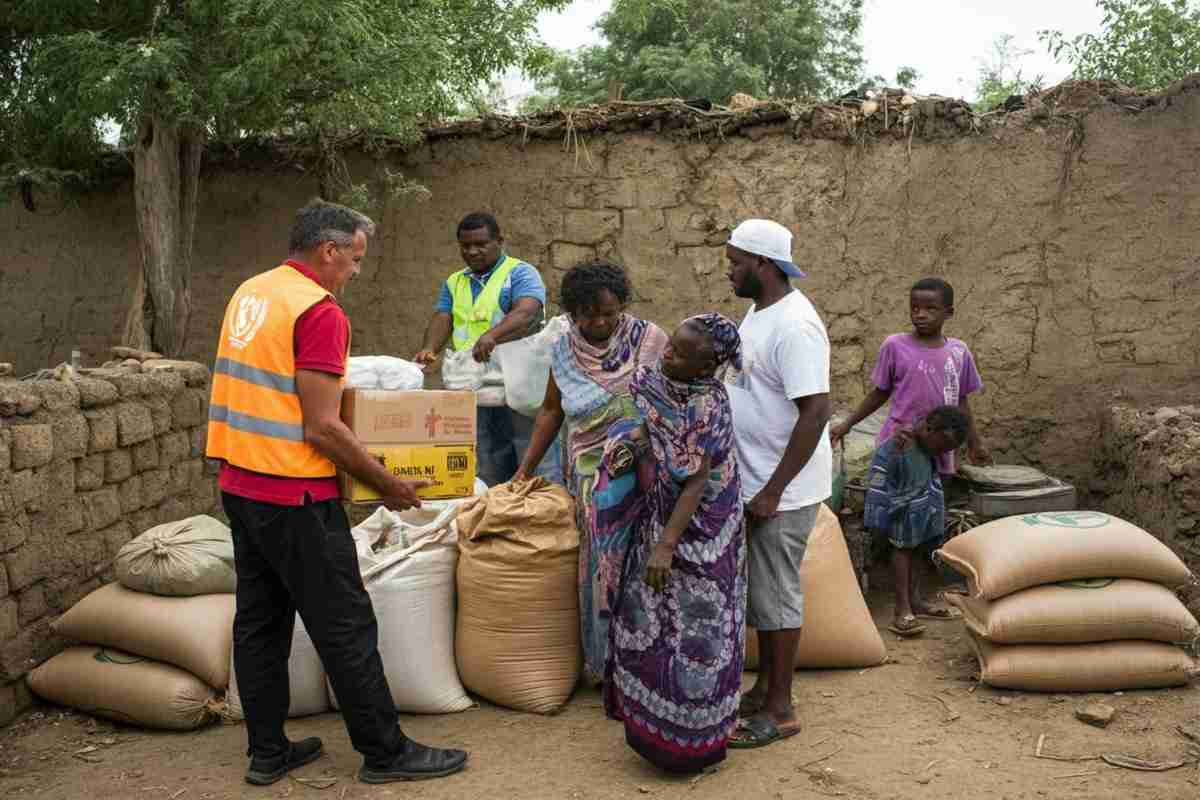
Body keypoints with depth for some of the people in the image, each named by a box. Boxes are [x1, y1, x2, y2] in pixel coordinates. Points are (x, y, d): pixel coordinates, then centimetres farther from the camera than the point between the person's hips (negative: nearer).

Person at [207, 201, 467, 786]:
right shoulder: (319, 310, -17)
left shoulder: (249, 292, 10)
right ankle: (385, 753, 13)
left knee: (259, 621, 15)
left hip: (238, 485, 9)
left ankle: (267, 752, 25)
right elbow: (322, 429, -20)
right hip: (294, 497, -9)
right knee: (345, 627, 1)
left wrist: (333, 387, 26)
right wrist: (389, 485, -11)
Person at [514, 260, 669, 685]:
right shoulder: (564, 352, 3)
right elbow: (551, 410, 13)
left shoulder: (649, 339, -5)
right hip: (592, 478, 2)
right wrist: (525, 468, 11)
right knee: (603, 566, 3)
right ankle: (606, 663, 17)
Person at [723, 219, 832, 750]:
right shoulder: (758, 312, 9)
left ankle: (780, 711, 15)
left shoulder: (793, 327, -21)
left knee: (775, 594, 1)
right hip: (755, 482, 9)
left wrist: (773, 491, -23)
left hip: (784, 491, -9)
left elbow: (815, 412, -26)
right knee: (758, 587, 17)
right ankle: (763, 688, 32)